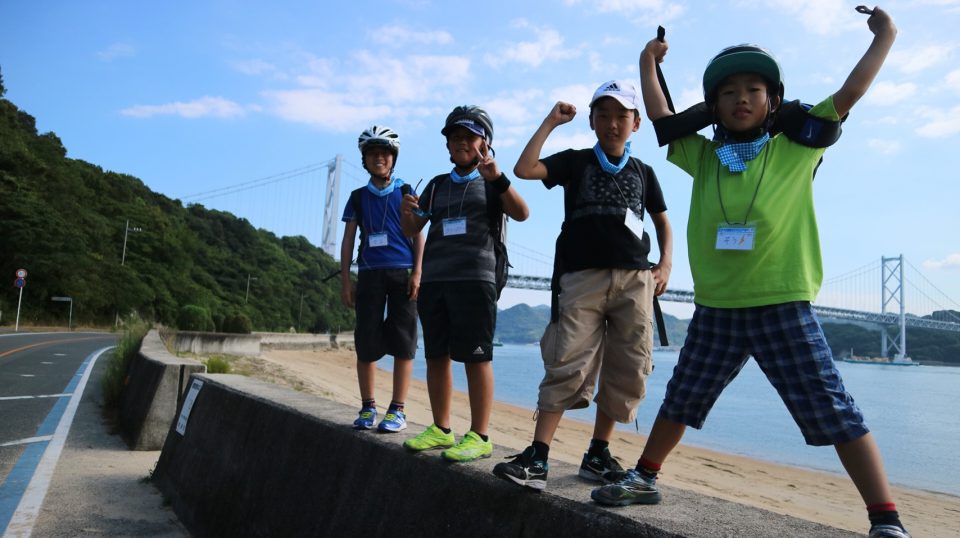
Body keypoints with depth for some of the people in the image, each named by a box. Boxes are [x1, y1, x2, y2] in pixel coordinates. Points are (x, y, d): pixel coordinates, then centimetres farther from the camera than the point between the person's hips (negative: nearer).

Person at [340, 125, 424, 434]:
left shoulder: (406, 193, 9)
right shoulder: (358, 197, 14)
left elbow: (418, 236, 6)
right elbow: (348, 240, 12)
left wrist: (417, 273, -6)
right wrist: (345, 281, 5)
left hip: (402, 272, -2)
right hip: (369, 273, 2)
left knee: (402, 342, -3)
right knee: (366, 342, 0)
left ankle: (397, 410, 2)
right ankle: (367, 408, 11)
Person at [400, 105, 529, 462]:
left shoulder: (491, 184, 8)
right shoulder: (437, 185, 20)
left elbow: (522, 214, -10)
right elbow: (412, 230, 17)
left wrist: (497, 179, -24)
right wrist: (407, 212, -6)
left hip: (474, 279, -5)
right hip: (433, 279, 5)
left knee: (476, 357, -6)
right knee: (436, 356, 7)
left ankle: (479, 437, -2)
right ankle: (441, 429, 17)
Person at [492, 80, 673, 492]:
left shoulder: (643, 172, 20)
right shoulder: (575, 161, 13)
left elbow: (663, 221, 24)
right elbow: (524, 169, -1)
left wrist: (665, 264, 8)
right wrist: (551, 122, 4)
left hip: (635, 280, 3)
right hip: (581, 277, -3)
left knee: (627, 373, 3)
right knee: (566, 367, -12)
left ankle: (597, 454, 16)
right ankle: (537, 458, -11)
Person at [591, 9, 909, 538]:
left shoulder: (796, 148, 1)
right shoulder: (703, 156, 8)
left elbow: (848, 94, 0)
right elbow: (660, 116, 13)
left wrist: (884, 36, 5)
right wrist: (648, 62, 19)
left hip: (783, 306, -3)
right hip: (714, 309, 4)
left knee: (836, 413, -2)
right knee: (680, 401, 16)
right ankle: (644, 479, 33)